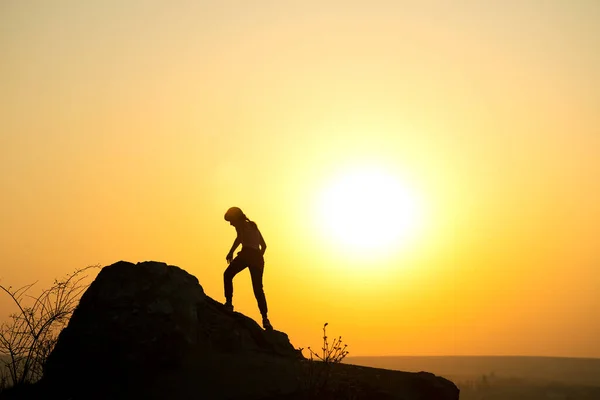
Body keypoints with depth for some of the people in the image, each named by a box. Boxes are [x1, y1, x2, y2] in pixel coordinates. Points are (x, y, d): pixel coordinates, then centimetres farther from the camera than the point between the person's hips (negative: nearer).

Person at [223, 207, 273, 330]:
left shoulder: (240, 225, 8)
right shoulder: (253, 226, 29)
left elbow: (239, 238, -13)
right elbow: (263, 245, 28)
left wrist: (231, 252, -12)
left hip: (247, 253, -6)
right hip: (258, 257, 6)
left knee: (228, 275, 10)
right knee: (258, 289, 4)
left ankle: (229, 303, -8)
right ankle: (265, 318, -10)